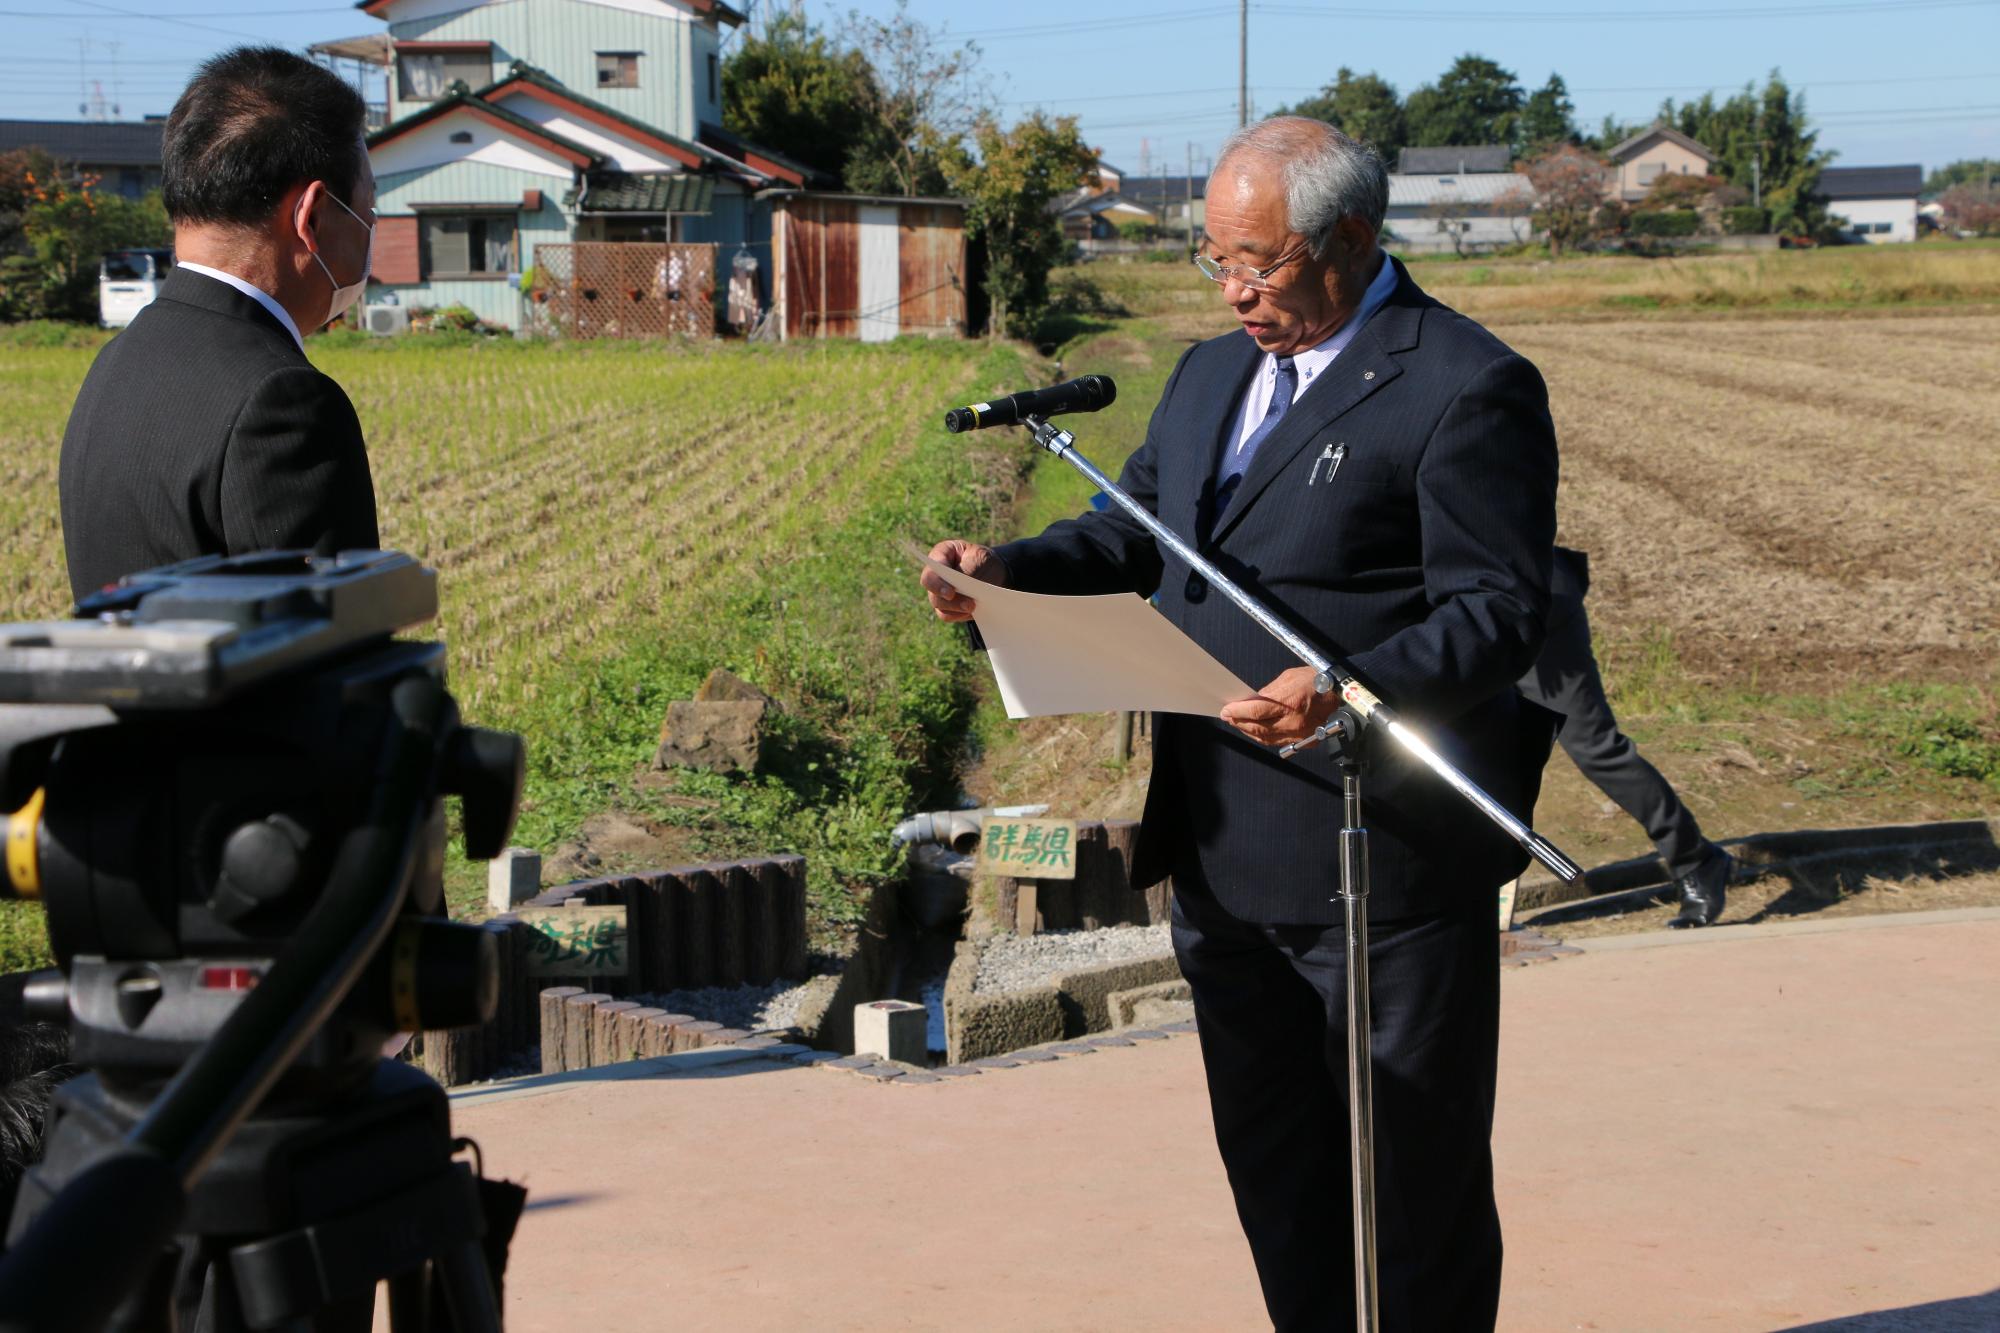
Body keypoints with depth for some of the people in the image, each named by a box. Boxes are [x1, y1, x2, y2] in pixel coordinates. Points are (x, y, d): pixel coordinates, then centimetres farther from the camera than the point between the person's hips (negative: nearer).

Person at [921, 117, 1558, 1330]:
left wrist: (1356, 695, -34)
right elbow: (1131, 534, 17)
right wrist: (1005, 571, -4)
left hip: (1384, 863, -8)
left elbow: (1498, 614, -17)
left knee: (1416, 1175, 5)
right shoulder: (1212, 375, 15)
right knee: (1274, 1163, 18)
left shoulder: (1467, 389, -11)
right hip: (1223, 856, 8)